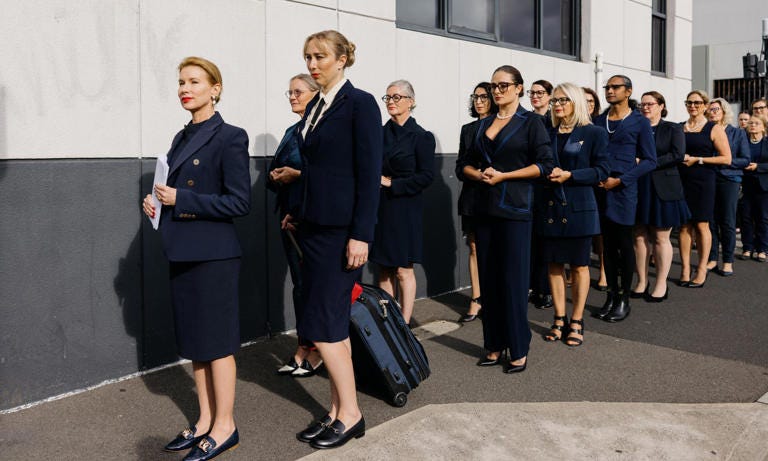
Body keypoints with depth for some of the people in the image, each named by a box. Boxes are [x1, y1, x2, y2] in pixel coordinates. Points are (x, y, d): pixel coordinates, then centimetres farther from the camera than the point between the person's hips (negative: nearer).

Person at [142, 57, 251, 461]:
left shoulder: (229, 137, -11)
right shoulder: (183, 137, 14)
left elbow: (239, 202, -16)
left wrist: (179, 199, -17)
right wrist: (157, 203, 1)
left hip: (213, 254, -8)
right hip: (183, 254, 8)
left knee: (216, 342, 1)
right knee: (194, 341, 14)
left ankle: (224, 428, 15)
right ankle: (205, 420, 27)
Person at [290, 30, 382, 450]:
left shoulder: (360, 104, -9)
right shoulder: (314, 107, 14)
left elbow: (370, 174, -14)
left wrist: (361, 235, -18)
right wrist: (297, 213, 17)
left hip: (340, 227, -8)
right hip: (313, 224, 8)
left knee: (322, 324, -6)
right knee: (332, 323, 11)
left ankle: (350, 414, 9)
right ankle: (337, 411, 21)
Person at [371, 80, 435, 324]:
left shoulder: (422, 137, -5)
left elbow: (426, 176, -10)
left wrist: (392, 184, -12)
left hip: (405, 210, -5)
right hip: (380, 208, 5)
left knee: (403, 270, 0)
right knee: (384, 270, 8)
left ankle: (404, 325, 8)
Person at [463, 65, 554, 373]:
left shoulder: (530, 122, 0)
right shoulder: (483, 125, 16)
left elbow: (544, 165, -8)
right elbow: (467, 164, 17)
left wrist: (503, 175, -13)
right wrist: (478, 174, -5)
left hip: (514, 209, -5)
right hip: (485, 208, 5)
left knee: (513, 279, -4)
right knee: (488, 278, 6)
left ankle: (519, 350, 6)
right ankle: (495, 346, 15)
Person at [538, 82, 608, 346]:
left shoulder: (594, 133, -1)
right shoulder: (547, 134, 11)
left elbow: (601, 171, -7)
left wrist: (569, 175, -17)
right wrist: (546, 173, -8)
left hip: (579, 208, -4)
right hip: (550, 207, 4)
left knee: (579, 265, 4)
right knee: (554, 264, 6)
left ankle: (577, 322, 14)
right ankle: (559, 319, 17)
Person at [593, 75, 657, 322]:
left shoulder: (639, 122, 0)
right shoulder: (598, 121, 11)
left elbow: (649, 161, -3)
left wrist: (620, 180, -12)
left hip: (624, 190, -4)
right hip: (601, 188, 4)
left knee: (624, 243, 1)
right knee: (608, 243, 7)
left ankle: (624, 300, 10)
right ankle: (611, 295, 15)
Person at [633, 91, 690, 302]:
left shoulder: (673, 129, 4)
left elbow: (678, 155, -9)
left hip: (663, 189, -3)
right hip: (638, 188, 3)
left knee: (661, 238, 0)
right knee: (640, 236, 4)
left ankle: (661, 285, 9)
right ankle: (642, 282, 13)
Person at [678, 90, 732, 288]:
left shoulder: (714, 129, -1)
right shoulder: (679, 128, 11)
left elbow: (726, 158, -7)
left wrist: (697, 160, -12)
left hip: (703, 182, -3)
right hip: (682, 181, 3)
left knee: (701, 225, 0)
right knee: (684, 225, 2)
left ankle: (701, 270, 6)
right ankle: (685, 269, 7)